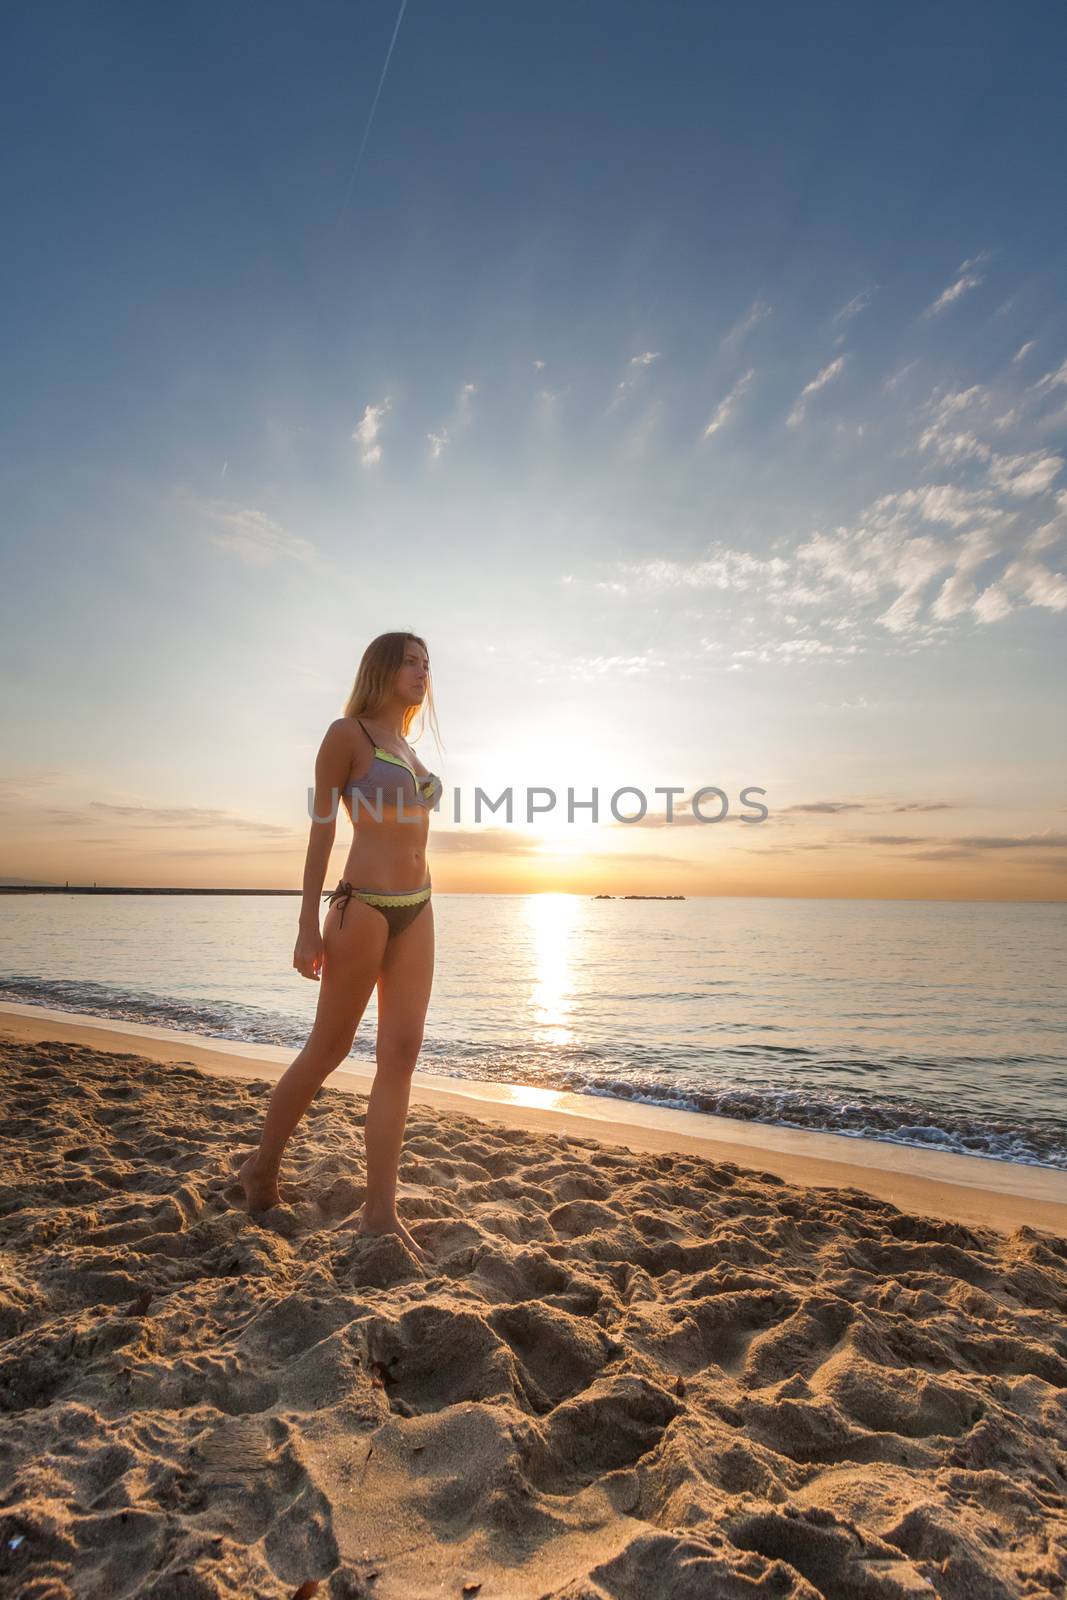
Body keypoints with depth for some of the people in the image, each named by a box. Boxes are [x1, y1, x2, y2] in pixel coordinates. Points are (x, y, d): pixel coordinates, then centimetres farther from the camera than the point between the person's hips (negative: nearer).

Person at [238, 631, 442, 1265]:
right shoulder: (348, 733, -3)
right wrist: (309, 926, -11)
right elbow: (323, 828, -7)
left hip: (416, 910, 7)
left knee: (401, 1055, 2)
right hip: (365, 904, -7)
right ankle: (262, 1167, 29)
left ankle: (380, 1212, 10)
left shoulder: (407, 748, 19)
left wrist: (416, 911, 18)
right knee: (329, 1049, 5)